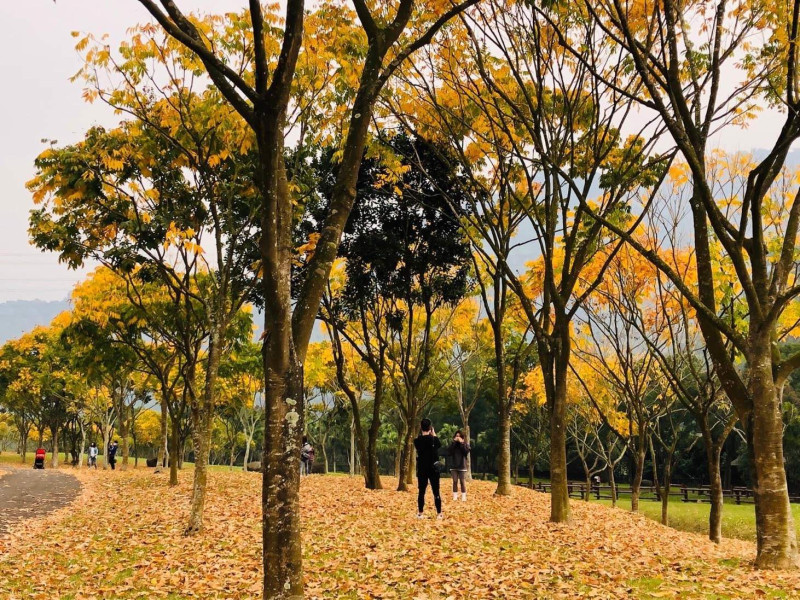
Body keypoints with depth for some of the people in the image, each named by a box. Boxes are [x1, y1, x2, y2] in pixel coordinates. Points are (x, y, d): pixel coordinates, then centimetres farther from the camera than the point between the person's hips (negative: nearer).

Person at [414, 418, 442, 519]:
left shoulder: (417, 441, -6)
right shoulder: (433, 439, -11)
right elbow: (439, 445, 10)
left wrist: (421, 433, 9)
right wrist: (434, 435, 13)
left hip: (422, 470, 2)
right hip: (433, 469, -2)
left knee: (421, 491, 8)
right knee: (436, 492, 4)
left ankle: (420, 513, 9)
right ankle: (439, 513, 5)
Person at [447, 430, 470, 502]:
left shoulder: (465, 444, 3)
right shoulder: (452, 443, 6)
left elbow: (466, 452, -14)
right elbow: (449, 453, -10)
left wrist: (461, 443, -16)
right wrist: (454, 442, -14)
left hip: (462, 466, -1)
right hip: (454, 466, 2)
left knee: (463, 482, -1)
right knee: (455, 481, 4)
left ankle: (463, 497, 2)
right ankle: (455, 497, 7)